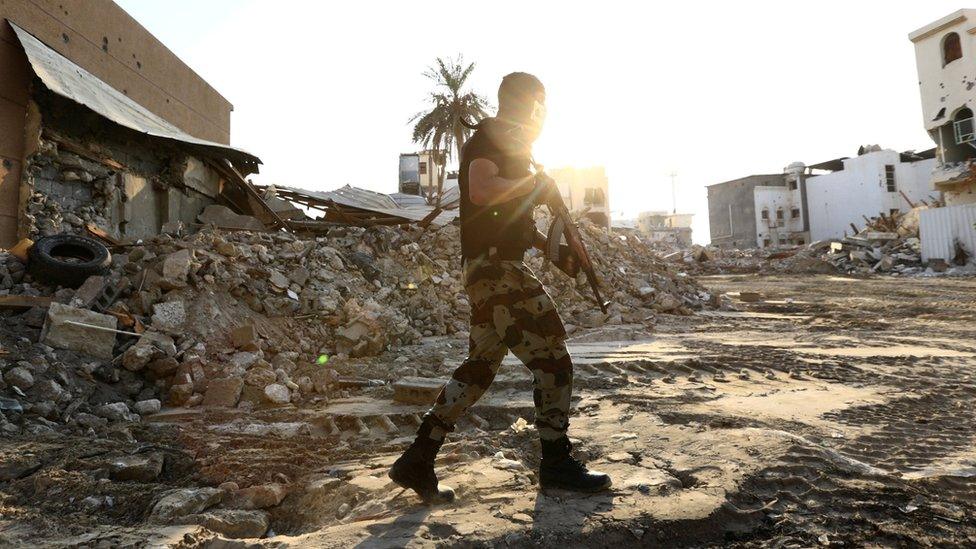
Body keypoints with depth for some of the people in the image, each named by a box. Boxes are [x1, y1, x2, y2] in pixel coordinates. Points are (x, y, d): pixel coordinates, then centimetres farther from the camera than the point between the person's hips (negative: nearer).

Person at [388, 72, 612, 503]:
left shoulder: (509, 142, 25)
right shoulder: (492, 134, -5)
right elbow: (481, 191, -25)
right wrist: (537, 185, -11)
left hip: (492, 269, 10)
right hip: (497, 269, -10)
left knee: (480, 367, 11)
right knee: (553, 362, -3)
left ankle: (417, 462, 15)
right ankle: (557, 466, 11)